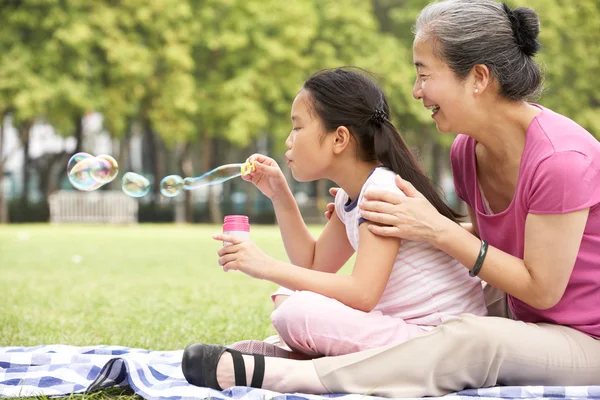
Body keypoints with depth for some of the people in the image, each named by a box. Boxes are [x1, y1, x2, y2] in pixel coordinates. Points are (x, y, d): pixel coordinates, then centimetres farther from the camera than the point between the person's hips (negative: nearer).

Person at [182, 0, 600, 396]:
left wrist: (438, 230, -21)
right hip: (524, 330, 8)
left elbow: (542, 289, -19)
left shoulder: (560, 158, -24)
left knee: (472, 338, -38)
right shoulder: (467, 151, 1)